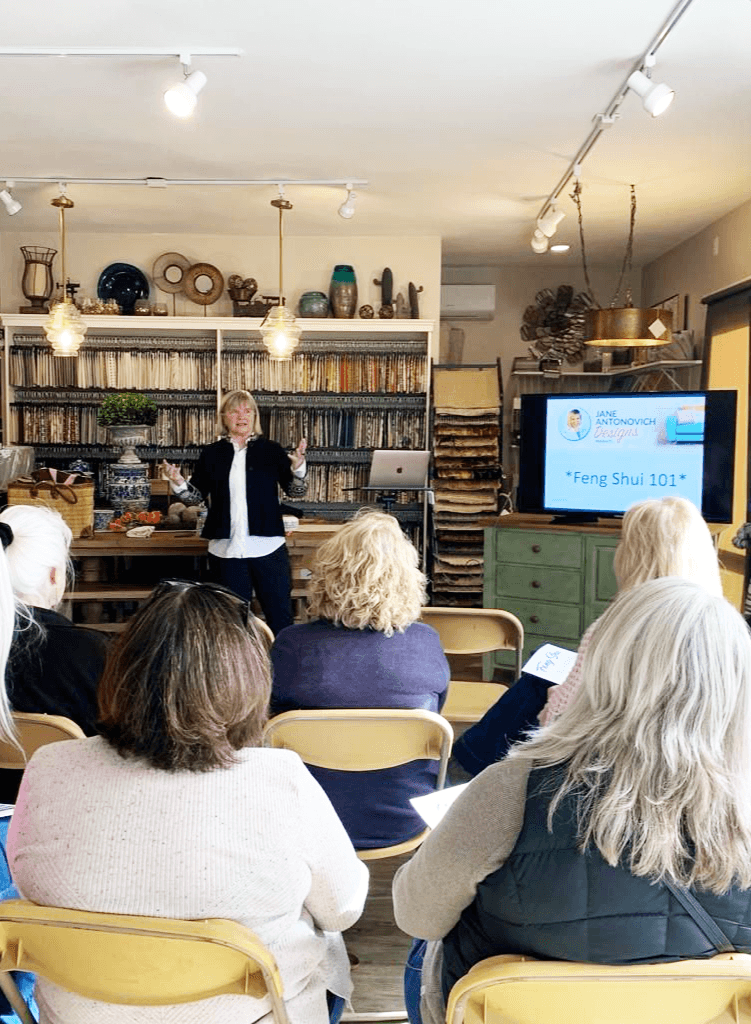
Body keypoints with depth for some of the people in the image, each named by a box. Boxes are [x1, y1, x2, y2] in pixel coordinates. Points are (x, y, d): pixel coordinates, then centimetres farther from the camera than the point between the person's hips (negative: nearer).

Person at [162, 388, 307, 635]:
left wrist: (297, 466, -17)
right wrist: (178, 483, -9)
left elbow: (295, 491, 1)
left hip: (268, 547, -2)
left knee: (279, 615, 3)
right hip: (226, 549, 2)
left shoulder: (271, 450, 2)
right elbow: (198, 496, 9)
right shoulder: (212, 454, 7)